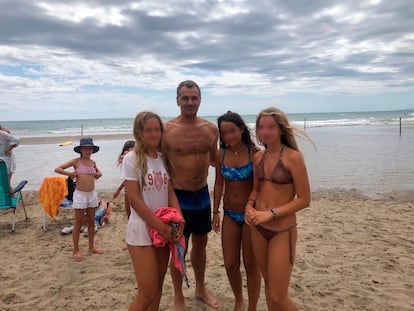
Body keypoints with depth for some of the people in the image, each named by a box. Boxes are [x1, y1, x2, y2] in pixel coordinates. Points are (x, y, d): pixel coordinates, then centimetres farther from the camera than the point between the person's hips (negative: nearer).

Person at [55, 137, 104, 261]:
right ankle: (76, 250, 16)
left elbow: (97, 171, 30)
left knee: (91, 222, 15)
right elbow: (57, 169, -5)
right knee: (78, 223, 4)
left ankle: (92, 246, 29)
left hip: (92, 194, 5)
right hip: (80, 195, -5)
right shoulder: (76, 161, -5)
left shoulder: (93, 162, 7)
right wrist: (69, 173, -15)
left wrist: (99, 174, 9)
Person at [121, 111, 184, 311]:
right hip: (142, 230, -6)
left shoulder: (163, 158, 6)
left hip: (164, 229, 6)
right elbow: (134, 199, -15)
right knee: (147, 294, -3)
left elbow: (170, 193, 5)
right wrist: (161, 226, -16)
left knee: (158, 287, 15)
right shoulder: (131, 159, -11)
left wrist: (179, 220, -10)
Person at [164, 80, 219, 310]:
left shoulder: (211, 129, 0)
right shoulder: (166, 130, -13)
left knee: (200, 243, 20)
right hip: (178, 196, -4)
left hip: (203, 194, 5)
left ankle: (201, 289, 43)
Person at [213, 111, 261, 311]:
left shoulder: (255, 153, -14)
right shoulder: (220, 155, -2)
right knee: (230, 264, 12)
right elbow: (218, 184, 6)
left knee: (250, 265, 10)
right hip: (230, 215, 4)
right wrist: (215, 212, 5)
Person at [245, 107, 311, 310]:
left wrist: (270, 213, -19)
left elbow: (304, 200, -14)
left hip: (282, 231, -5)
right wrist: (250, 206, -6)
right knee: (268, 283, 19)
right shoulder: (258, 156, 3)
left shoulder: (293, 157, -15)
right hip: (258, 228, 5)